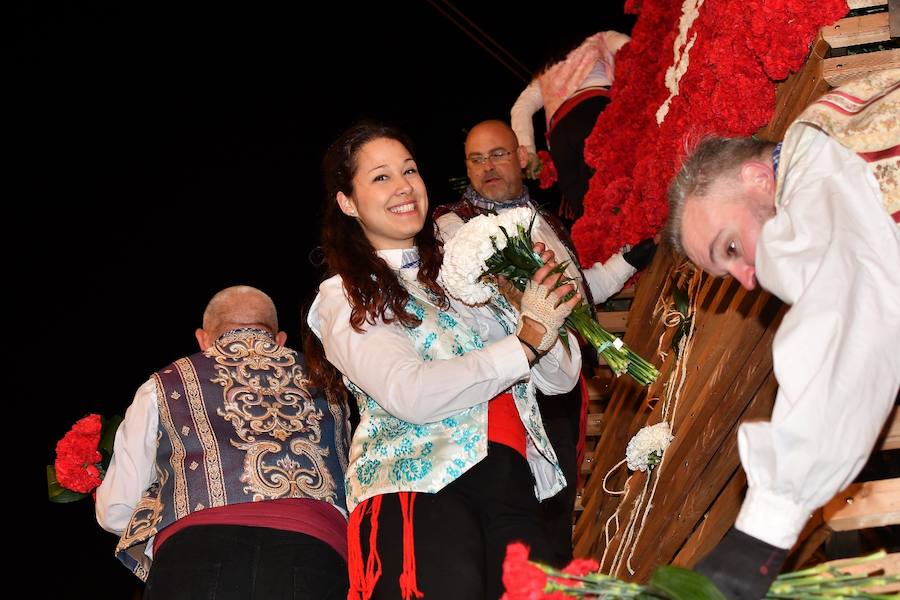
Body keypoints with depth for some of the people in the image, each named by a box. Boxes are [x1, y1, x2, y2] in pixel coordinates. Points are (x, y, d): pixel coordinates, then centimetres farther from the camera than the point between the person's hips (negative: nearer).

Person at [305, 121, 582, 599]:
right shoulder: (345, 298, 4)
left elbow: (560, 379, 16)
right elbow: (412, 394, -13)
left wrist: (546, 324, -4)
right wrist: (527, 340, -8)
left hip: (512, 483, 4)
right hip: (418, 483, -4)